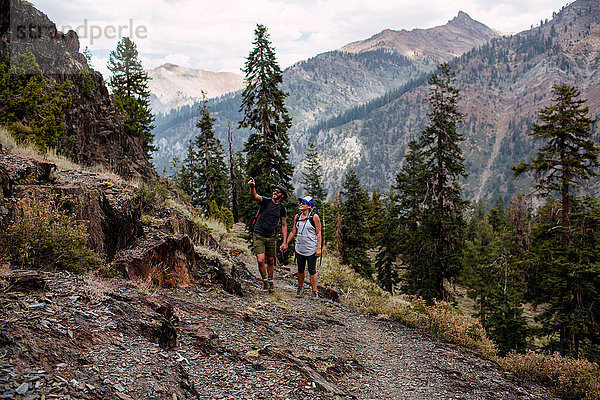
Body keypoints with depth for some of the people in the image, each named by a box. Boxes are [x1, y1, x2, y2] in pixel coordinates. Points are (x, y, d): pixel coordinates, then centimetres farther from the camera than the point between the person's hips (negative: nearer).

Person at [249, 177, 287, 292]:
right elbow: (255, 196, -28)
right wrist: (252, 187, -50)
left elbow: (284, 225, 7)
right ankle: (264, 280, 12)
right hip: (259, 236, -3)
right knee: (260, 260, -12)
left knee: (270, 261, 9)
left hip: (271, 237, 3)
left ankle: (270, 282, 28)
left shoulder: (282, 208, 2)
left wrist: (284, 242, 2)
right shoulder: (266, 201, -7)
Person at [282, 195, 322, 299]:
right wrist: (286, 243, 14)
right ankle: (300, 288, 32)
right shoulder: (297, 217, 7)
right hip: (299, 248, 5)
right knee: (300, 270, 14)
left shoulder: (314, 217, -7)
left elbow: (318, 233, -7)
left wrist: (319, 248, -13)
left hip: (311, 249, -4)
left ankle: (314, 292, 9)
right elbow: (293, 232, 16)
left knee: (312, 270, 0)